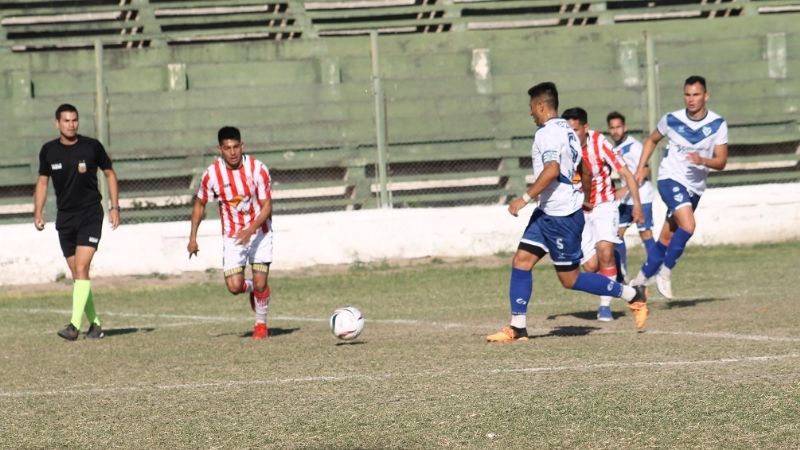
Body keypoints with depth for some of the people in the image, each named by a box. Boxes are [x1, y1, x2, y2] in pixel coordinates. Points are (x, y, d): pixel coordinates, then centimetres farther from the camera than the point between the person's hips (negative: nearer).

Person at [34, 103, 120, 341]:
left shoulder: (92, 146, -5)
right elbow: (42, 181, 14)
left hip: (91, 214, -4)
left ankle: (75, 325, -21)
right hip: (65, 218, 4)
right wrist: (38, 212, 4)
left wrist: (114, 207, 2)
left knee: (81, 269, -16)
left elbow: (110, 174, 7)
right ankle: (94, 323, 18)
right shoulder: (49, 151, 2)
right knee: (77, 274, 7)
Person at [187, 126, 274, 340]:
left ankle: (261, 324, 20)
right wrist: (193, 237, 1)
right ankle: (251, 288, 26)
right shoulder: (212, 174, -13)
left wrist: (250, 230, -29)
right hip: (232, 235, 1)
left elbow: (266, 206, -15)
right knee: (234, 286, -11)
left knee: (260, 283, -6)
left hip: (259, 232, -1)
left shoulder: (258, 168, -17)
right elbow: (199, 204, 3)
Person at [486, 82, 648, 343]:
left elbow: (552, 170, -30)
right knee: (521, 261, 3)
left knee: (570, 279, -1)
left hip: (561, 215, -10)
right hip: (547, 213, 10)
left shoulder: (547, 133, -16)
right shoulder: (567, 130, 14)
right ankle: (518, 328, 2)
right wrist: (585, 199, 38)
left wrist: (525, 198, -27)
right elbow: (585, 171, 23)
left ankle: (633, 295, 9)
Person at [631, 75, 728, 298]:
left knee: (667, 238, 11)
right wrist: (642, 167, 5)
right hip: (670, 179, -3)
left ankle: (642, 278, 27)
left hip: (695, 187, 3)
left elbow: (721, 162, -7)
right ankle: (665, 272, -12)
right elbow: (652, 140, 13)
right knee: (688, 225, -26)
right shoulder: (671, 120, -7)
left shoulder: (718, 124, -6)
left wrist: (702, 160, -26)